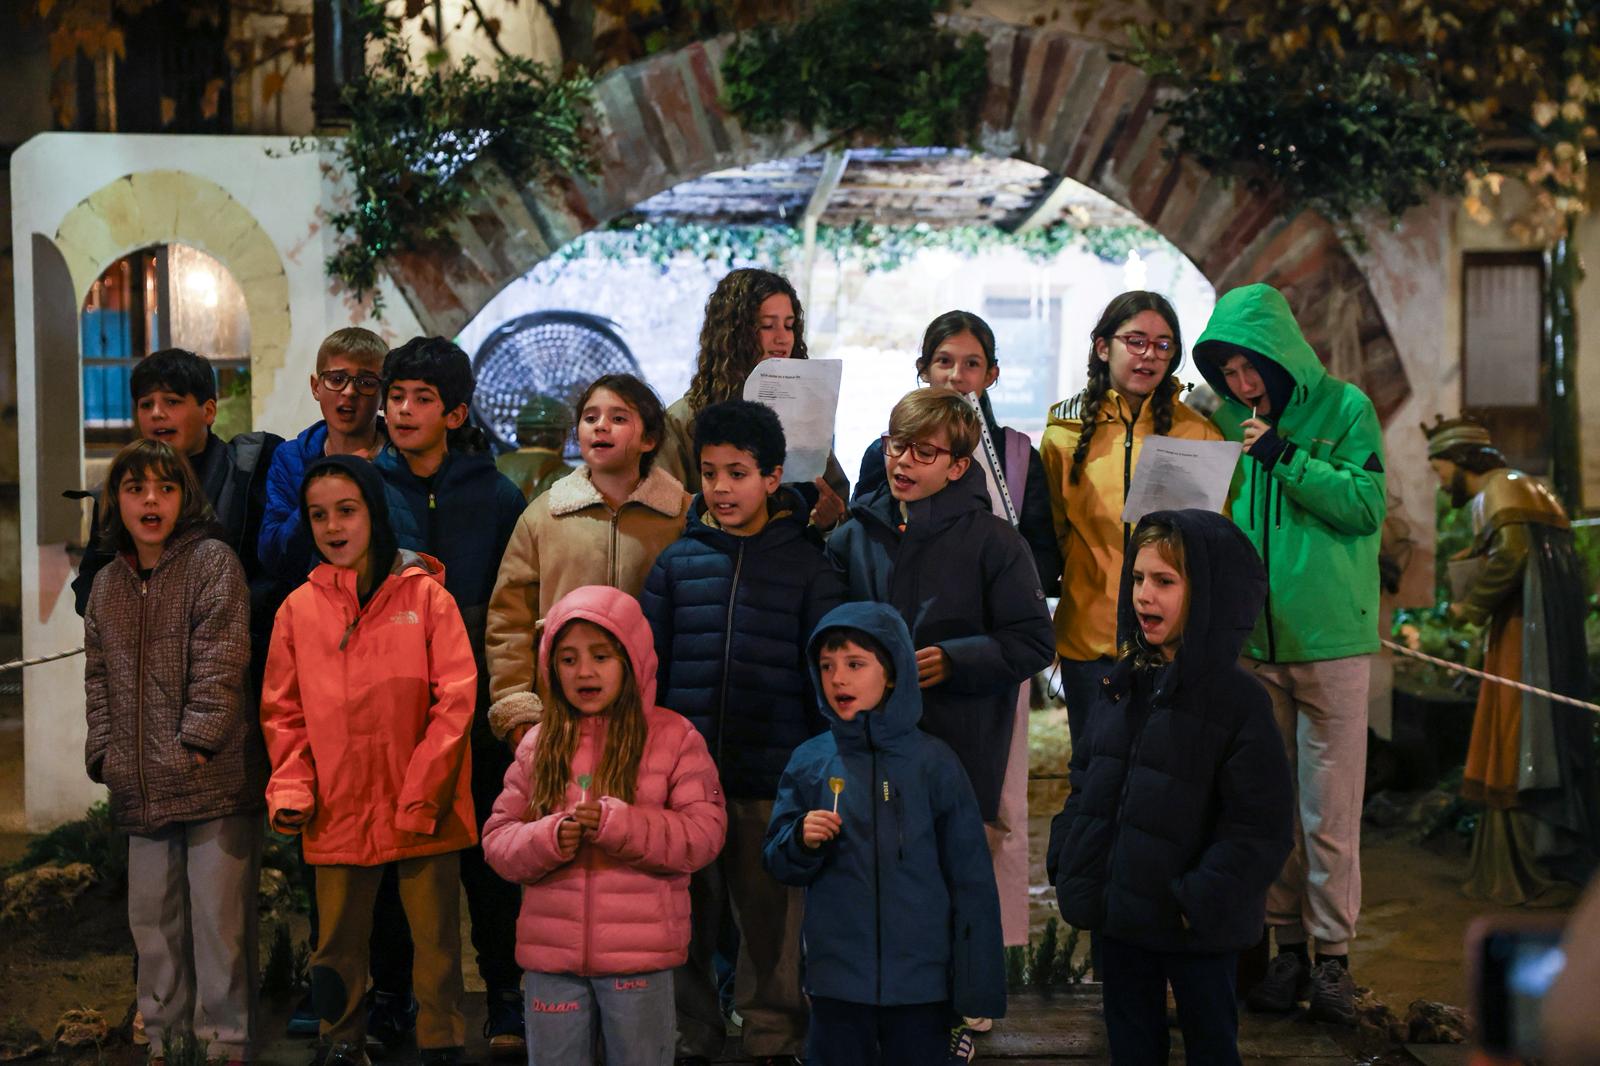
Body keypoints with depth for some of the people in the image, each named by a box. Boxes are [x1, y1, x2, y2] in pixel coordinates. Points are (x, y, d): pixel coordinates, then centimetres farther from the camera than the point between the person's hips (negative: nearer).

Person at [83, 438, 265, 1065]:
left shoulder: (213, 563, -2)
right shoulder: (106, 584, 15)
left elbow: (220, 665, -10)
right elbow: (98, 678, 16)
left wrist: (196, 743, -14)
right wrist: (106, 753, 5)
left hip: (214, 784, -6)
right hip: (142, 792, 6)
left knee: (219, 920, -4)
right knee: (152, 920, 11)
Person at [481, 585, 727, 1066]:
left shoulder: (673, 737, -4)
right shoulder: (537, 746, 6)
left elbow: (704, 832, -10)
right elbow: (497, 839, 5)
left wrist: (617, 824, -22)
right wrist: (548, 838, -16)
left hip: (639, 957, -3)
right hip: (552, 956, 3)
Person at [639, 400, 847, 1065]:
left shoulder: (806, 566, 1)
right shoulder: (678, 561, 5)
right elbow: (646, 664, 9)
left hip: (773, 780, -2)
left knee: (772, 917, 6)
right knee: (687, 915, 10)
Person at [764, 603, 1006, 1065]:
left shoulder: (933, 762, -3)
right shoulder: (809, 762, 2)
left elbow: (970, 879, -1)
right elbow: (778, 865, 7)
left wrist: (976, 993, -2)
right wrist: (802, 842, -16)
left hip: (922, 985, -1)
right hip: (836, 981, 2)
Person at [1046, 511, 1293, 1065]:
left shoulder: (1239, 700, -15)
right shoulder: (1125, 684, 4)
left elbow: (1260, 830, -16)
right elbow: (1085, 783, 14)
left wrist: (1203, 901, -19)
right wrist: (1066, 860, 5)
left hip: (1196, 932, -6)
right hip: (1120, 912, 6)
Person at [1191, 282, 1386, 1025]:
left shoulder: (1344, 408, -2)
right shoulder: (1227, 424, 8)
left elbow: (1366, 505, -11)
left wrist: (1285, 457, -17)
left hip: (1331, 638, -3)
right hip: (1253, 643, 4)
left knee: (1330, 810, -1)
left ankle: (1333, 954, 8)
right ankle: (1287, 948, 16)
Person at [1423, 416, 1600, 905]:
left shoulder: (1501, 488, -6)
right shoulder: (1523, 490, 22)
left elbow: (1510, 552, -23)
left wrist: (1470, 605, -10)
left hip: (1527, 640, -10)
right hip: (1526, 636, 10)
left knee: (1526, 752, -8)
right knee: (1528, 750, 12)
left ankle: (1540, 876, -8)